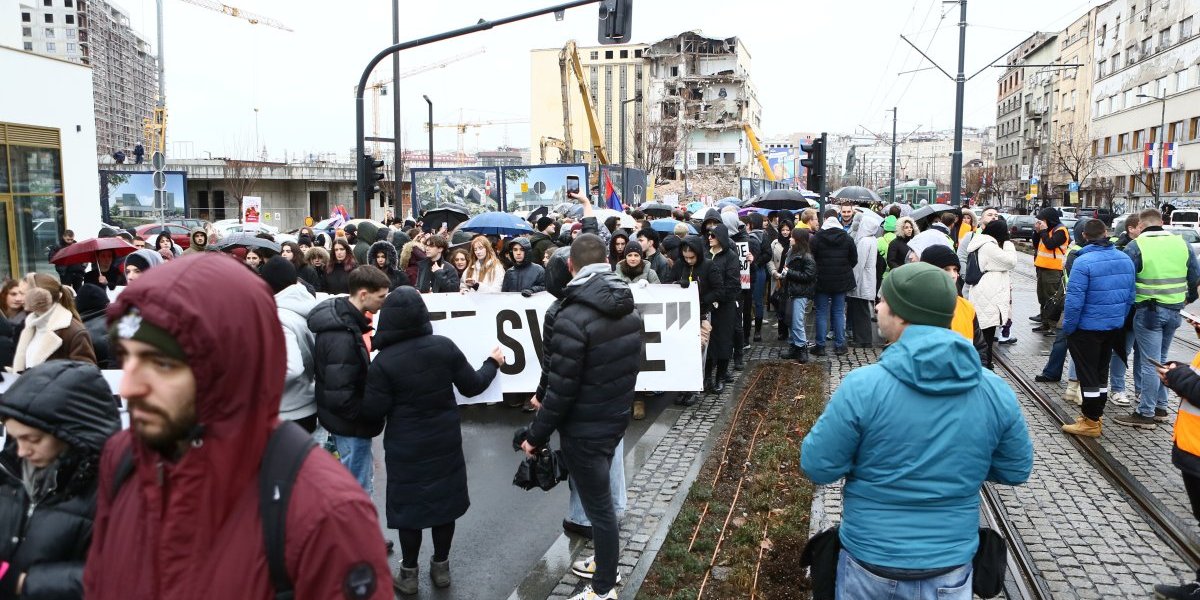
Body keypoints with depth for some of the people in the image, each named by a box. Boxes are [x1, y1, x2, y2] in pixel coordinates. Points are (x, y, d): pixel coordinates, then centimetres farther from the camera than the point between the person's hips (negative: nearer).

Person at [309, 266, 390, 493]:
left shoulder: (342, 315, 2)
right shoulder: (342, 336, -28)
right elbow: (339, 396, -29)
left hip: (346, 420, 10)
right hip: (350, 425, -10)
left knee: (363, 477, 23)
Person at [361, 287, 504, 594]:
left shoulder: (384, 361, -19)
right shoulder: (444, 346, -11)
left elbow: (373, 411, -14)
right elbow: (471, 386, -2)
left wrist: (373, 382, 6)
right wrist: (492, 363, 16)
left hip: (406, 447, -2)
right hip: (445, 441, 3)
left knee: (409, 505, 12)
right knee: (444, 500, 16)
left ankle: (409, 574, 23)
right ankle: (441, 566, 30)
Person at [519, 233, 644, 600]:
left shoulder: (573, 318, -25)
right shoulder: (629, 309, 0)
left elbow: (561, 388, -23)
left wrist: (535, 435, -11)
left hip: (583, 430, -8)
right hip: (617, 419, 8)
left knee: (597, 506, 5)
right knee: (600, 498, 24)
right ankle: (605, 564, 41)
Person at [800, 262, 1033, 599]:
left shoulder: (862, 386, -22)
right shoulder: (996, 392, -10)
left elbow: (818, 467, -15)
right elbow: (1017, 470, 2)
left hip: (870, 564, -2)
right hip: (950, 569, 2)